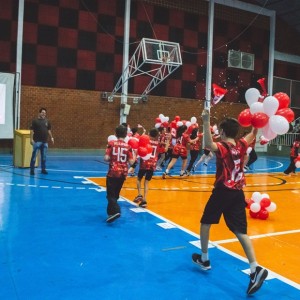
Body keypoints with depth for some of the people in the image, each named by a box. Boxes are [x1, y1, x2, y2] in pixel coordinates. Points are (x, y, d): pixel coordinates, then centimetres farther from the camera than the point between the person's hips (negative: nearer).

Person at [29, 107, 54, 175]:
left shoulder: (47, 121, 10)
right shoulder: (35, 121, -4)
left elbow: (49, 130, 16)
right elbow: (32, 130, -7)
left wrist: (51, 137, 10)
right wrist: (31, 139, -13)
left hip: (45, 141, 5)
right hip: (37, 141, -5)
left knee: (44, 156, 10)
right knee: (34, 156, -2)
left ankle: (43, 169, 19)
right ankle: (32, 169, 4)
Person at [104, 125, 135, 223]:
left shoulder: (111, 143, -5)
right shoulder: (128, 146, 0)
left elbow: (106, 158, -12)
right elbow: (131, 162, -4)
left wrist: (111, 158, 9)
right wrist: (134, 153, 11)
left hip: (113, 172, -3)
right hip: (123, 173, 3)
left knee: (111, 194, -1)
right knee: (115, 194, 18)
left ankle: (115, 211, -22)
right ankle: (111, 212, 27)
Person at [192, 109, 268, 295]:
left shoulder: (222, 147, -12)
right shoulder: (241, 145, 6)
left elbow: (209, 144, -37)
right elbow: (253, 134, 27)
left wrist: (206, 122, -43)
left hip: (222, 192, -5)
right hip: (238, 193, 6)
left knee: (206, 222, 17)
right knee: (241, 232, 2)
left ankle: (204, 259, 28)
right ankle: (256, 269, -12)